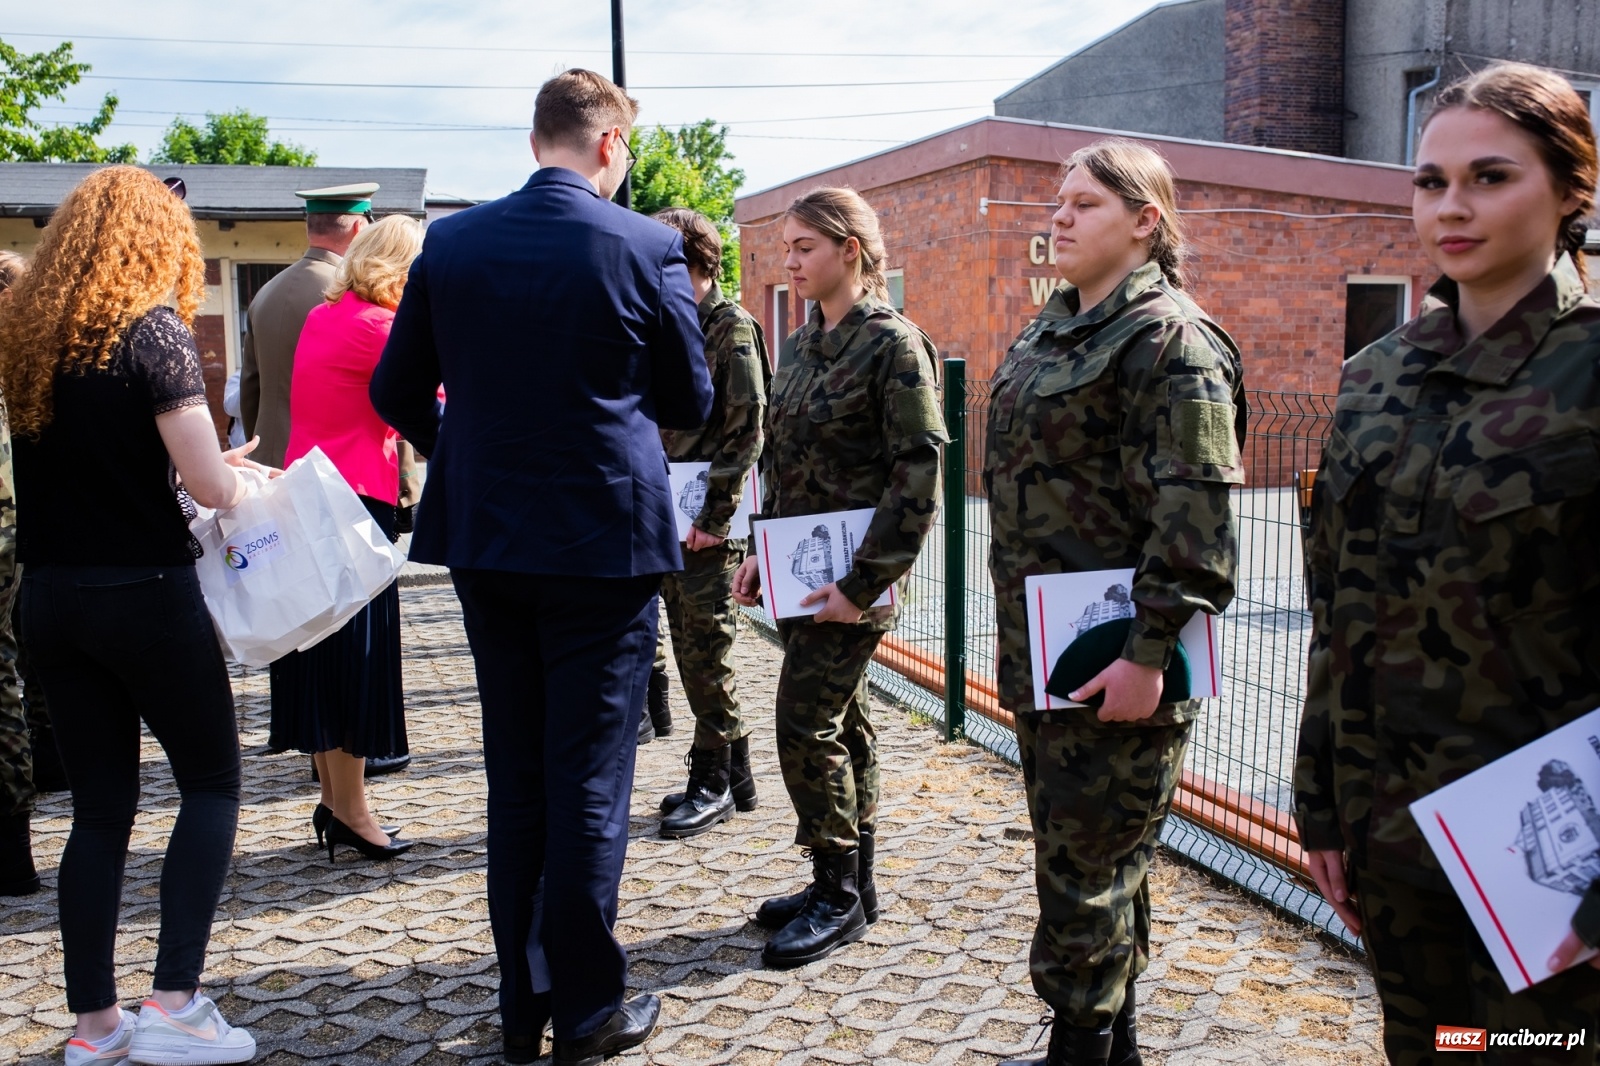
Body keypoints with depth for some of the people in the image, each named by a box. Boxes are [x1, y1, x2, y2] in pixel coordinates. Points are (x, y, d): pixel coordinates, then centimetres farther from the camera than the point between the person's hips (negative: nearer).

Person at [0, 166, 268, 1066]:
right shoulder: (153, 330, -12)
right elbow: (209, 484, -18)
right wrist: (237, 480, 3)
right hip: (145, 592, -6)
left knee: (100, 805, 13)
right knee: (212, 782, 9)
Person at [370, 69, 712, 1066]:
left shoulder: (451, 242, 1)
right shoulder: (646, 246, -9)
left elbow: (398, 391, 7)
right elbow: (692, 401, 0)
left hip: (484, 538, 4)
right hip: (604, 541, -4)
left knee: (515, 778, 15)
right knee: (590, 783, 5)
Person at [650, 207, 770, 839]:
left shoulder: (732, 329, -9)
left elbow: (746, 432, -14)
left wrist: (714, 517, -17)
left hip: (709, 526, -8)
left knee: (705, 655, -1)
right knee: (694, 653, 12)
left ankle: (713, 783, 12)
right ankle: (734, 774, 24)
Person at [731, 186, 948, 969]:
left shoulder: (893, 343, -12)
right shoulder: (800, 345, 12)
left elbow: (917, 475, -17)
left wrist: (864, 582, -20)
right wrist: (761, 552, 11)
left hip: (848, 574, -8)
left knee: (806, 727, -5)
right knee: (842, 725, 14)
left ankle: (838, 896, 11)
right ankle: (850, 882, 26)